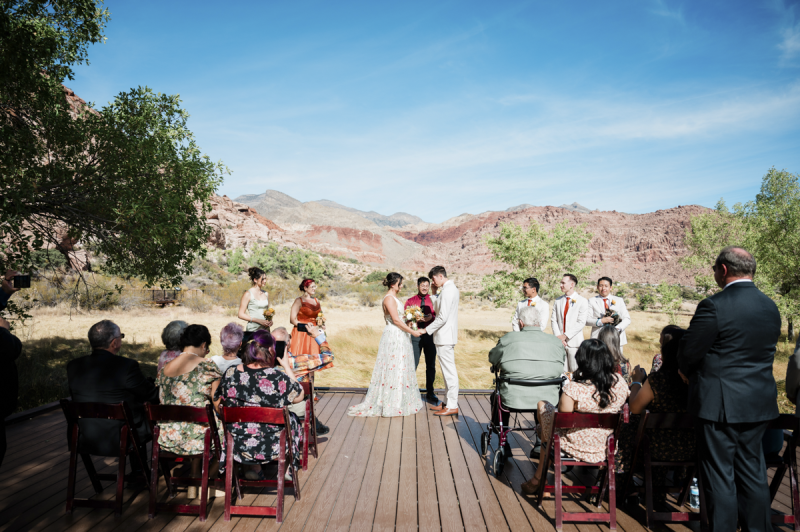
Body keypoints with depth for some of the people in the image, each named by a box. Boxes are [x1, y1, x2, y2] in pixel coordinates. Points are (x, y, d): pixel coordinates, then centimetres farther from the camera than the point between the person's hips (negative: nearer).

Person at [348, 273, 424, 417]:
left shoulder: (394, 298, 15)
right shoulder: (389, 298, -15)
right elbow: (396, 320, -20)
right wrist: (412, 332, -17)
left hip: (399, 337, 10)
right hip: (393, 337, -10)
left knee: (400, 368, 12)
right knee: (394, 369, -4)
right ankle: (390, 405, 3)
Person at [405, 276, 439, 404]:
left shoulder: (433, 300, 7)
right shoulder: (410, 301, 8)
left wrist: (432, 317, -18)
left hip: (430, 335, 1)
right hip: (415, 335, -1)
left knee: (431, 365, 8)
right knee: (412, 365, -2)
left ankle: (430, 393, 20)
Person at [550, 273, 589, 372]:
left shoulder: (582, 301, 0)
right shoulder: (558, 301, 13)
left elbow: (581, 322, -7)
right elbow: (553, 320, 9)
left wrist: (565, 335, -12)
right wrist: (558, 337, -6)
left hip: (574, 341, -3)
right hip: (560, 341, 4)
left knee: (575, 371, -4)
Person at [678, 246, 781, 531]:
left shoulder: (714, 306, -18)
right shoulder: (771, 307, 5)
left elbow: (688, 355, -13)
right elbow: (765, 354, 11)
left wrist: (696, 377, 8)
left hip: (720, 404, -7)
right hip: (760, 404, 7)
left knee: (719, 476, 4)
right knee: (752, 473, 19)